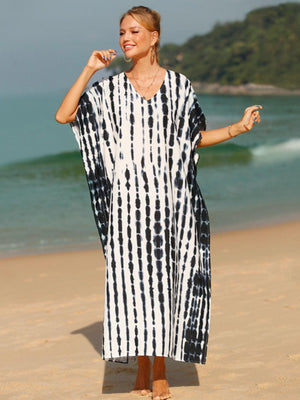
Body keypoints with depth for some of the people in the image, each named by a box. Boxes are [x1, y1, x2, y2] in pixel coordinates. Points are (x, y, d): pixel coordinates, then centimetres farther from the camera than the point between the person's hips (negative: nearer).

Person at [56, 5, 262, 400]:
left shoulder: (180, 86, 4)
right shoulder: (109, 89, 5)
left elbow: (196, 137, 14)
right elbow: (63, 116, -3)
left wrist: (240, 127, 3)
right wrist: (88, 71, -5)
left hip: (168, 197, 0)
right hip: (127, 199, 1)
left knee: (164, 279, 1)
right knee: (131, 279, 0)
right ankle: (142, 367, 12)